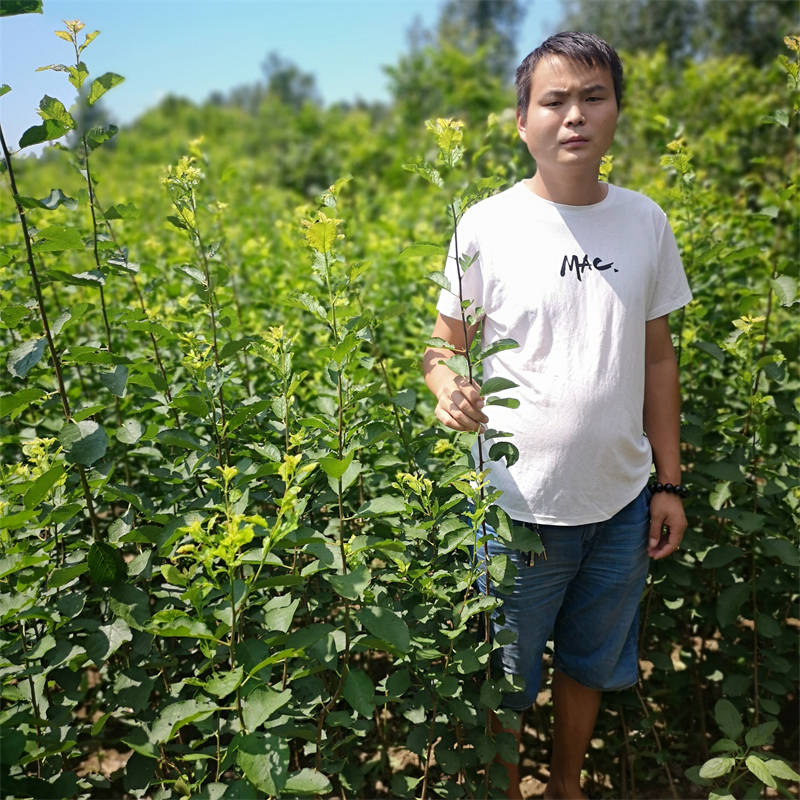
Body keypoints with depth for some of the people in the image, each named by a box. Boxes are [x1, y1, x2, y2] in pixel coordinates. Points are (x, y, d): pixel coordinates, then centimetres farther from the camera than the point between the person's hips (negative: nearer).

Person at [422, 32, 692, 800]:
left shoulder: (646, 222, 1)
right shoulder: (487, 225, -10)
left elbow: (656, 357, 7)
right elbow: (444, 345, -2)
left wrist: (669, 482, 7)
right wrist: (449, 389, -26)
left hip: (621, 504, 4)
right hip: (517, 506, -3)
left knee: (590, 664, 22)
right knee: (502, 682, 13)